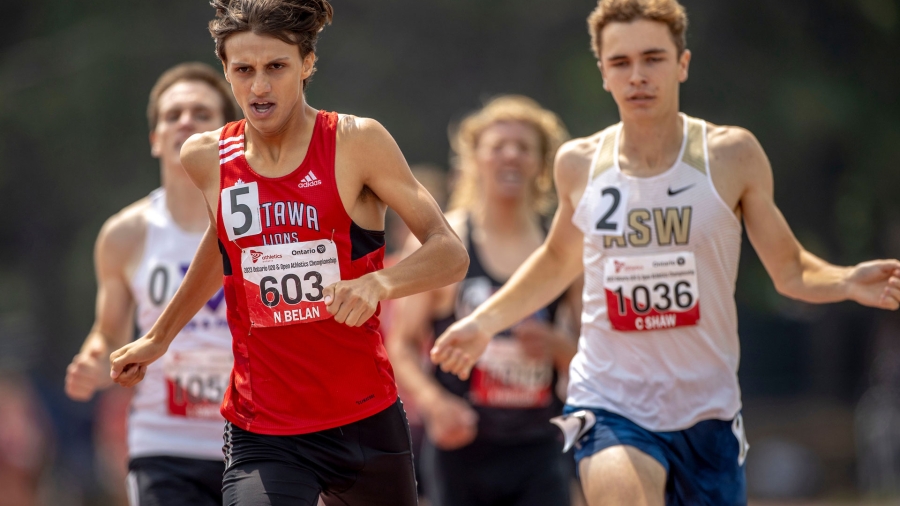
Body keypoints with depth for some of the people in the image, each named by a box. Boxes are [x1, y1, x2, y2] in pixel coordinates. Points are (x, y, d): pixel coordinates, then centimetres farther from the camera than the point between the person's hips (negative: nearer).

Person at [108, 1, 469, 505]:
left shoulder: (357, 142, -7)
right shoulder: (207, 158, 2)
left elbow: (451, 253, -10)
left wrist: (379, 283, -30)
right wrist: (159, 337, 33)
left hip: (367, 422, 0)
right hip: (262, 438, 0)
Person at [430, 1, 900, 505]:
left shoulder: (732, 156, -3)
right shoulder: (580, 165, 2)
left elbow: (789, 269, 3)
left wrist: (848, 282, -16)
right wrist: (484, 322, 17)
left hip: (706, 414, 1)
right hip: (610, 406, -1)